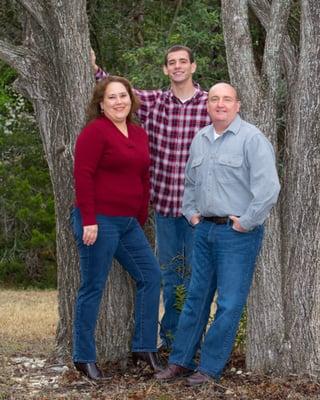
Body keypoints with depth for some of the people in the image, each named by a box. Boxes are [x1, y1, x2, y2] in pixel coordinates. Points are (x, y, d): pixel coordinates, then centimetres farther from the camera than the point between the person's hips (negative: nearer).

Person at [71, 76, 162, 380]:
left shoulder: (139, 134, 13)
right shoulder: (95, 131, -10)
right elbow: (83, 176, -15)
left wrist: (141, 219, 16)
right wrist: (89, 221, -19)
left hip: (128, 223, 8)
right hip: (99, 222, -8)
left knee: (150, 276, 9)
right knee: (93, 287, -1)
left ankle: (144, 348, 18)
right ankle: (83, 357, 10)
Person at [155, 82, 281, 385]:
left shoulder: (251, 139, -11)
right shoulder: (199, 140, 11)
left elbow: (268, 187, -18)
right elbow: (190, 181, 25)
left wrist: (245, 222, -15)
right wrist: (191, 212, 13)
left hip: (237, 233, -6)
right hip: (205, 230, 7)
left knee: (229, 304, -1)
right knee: (196, 297, 11)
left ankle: (210, 368, 7)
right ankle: (181, 361, 18)